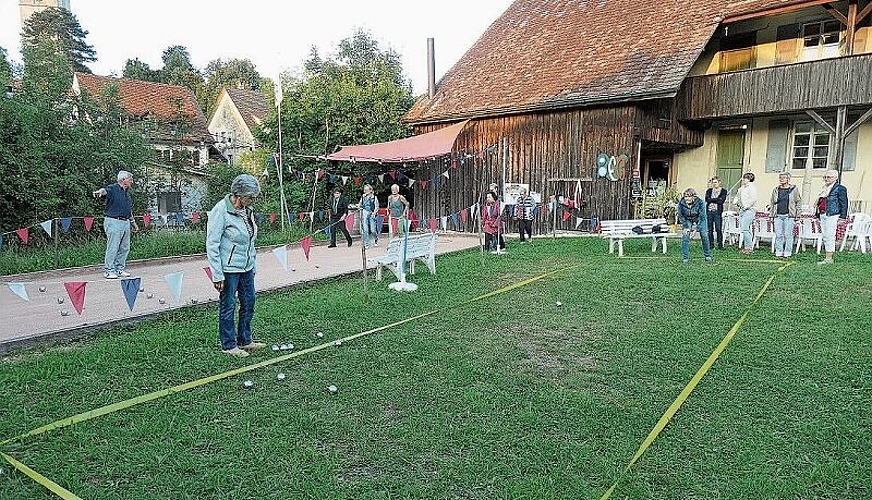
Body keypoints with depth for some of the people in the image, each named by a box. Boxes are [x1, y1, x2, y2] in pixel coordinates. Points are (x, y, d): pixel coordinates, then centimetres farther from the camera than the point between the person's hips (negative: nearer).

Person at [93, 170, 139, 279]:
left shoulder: (127, 192, 18)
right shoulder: (112, 188, -7)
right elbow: (105, 190, -31)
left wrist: (133, 222, 28)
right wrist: (99, 192, -54)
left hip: (126, 222, 8)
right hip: (114, 222, -8)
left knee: (125, 248, 11)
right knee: (112, 248, -5)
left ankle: (120, 269, 21)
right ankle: (108, 270, 2)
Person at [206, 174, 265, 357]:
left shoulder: (247, 211, 8)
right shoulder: (220, 211, -16)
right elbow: (212, 245, -17)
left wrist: (253, 266, 18)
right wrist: (217, 275, -19)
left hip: (246, 267, 8)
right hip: (229, 268, -8)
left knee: (249, 302, 14)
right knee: (228, 306, 4)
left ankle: (244, 340, 28)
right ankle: (228, 345, 18)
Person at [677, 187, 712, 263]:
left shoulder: (700, 202, -28)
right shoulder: (681, 203, -23)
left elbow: (702, 216, -24)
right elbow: (681, 216, -9)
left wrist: (696, 228, -29)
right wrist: (685, 227, -16)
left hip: (700, 220, -1)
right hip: (687, 220, 1)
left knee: (704, 235, -7)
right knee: (685, 236, -14)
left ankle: (708, 256, 13)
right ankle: (685, 258, -6)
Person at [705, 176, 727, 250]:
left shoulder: (723, 191, 5)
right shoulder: (709, 190, 14)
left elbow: (721, 201, -8)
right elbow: (707, 199, -2)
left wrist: (712, 199, -4)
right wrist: (717, 199, -5)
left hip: (718, 211, -3)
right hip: (709, 211, 3)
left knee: (719, 229, -7)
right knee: (710, 229, 4)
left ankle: (720, 245, -1)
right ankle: (711, 244, 11)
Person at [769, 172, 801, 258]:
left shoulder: (794, 189, 4)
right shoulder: (776, 190, 12)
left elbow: (799, 202, 7)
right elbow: (772, 203, 18)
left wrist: (797, 214, 0)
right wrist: (771, 214, 12)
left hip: (789, 216, -3)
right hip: (778, 215, 3)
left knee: (788, 235, -2)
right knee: (778, 235, 2)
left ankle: (787, 253, 4)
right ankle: (778, 253, 8)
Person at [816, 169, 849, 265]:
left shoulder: (840, 188, -4)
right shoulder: (824, 189, 19)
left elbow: (844, 204, -7)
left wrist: (842, 217, -13)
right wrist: (818, 215, 20)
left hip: (832, 215, -8)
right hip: (823, 215, 8)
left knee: (829, 236, -9)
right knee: (825, 236, 9)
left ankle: (829, 259, -6)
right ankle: (827, 258, 14)